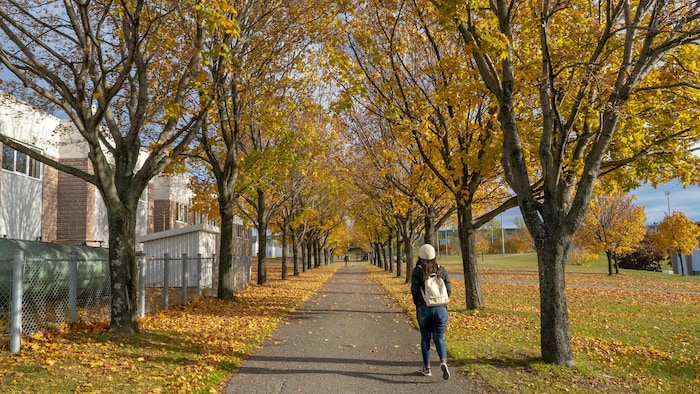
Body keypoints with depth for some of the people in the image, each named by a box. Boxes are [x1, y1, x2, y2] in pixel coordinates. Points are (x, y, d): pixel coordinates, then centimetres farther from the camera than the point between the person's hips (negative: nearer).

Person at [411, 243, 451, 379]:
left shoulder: (417, 270, -6)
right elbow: (448, 289, 1)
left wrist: (418, 304, 9)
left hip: (423, 309, -1)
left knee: (425, 338, 15)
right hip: (440, 309, 1)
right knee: (439, 338, 8)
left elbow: (414, 290, -10)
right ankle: (443, 362, -17)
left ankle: (426, 368, 19)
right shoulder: (441, 270, 2)